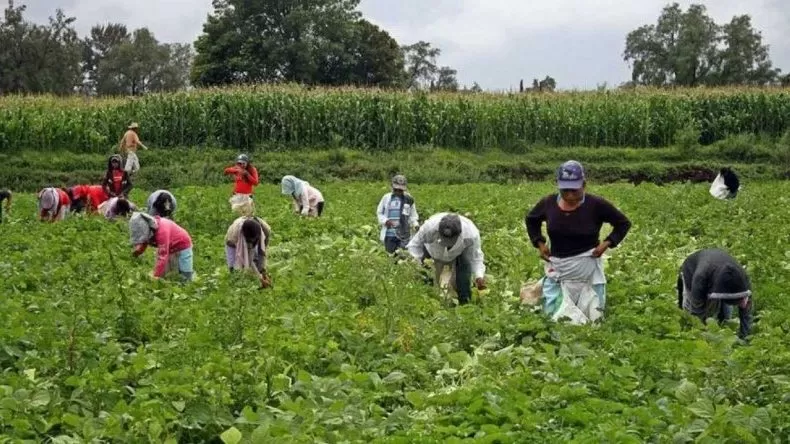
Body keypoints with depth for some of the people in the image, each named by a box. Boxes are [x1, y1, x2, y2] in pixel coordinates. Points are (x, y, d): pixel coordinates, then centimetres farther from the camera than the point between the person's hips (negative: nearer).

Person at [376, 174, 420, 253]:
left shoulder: (408, 199, 4)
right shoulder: (386, 198, 5)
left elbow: (413, 215, 11)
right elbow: (379, 212, 11)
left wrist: (415, 224, -8)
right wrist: (385, 221, -8)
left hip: (403, 235, -1)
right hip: (389, 234, 1)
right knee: (390, 253, 8)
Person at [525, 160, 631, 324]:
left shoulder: (596, 205, -12)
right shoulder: (549, 203, -4)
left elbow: (624, 223, 1)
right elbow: (530, 220, 17)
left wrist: (607, 243, -12)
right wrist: (539, 243, 4)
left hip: (587, 269, -2)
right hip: (558, 269, 2)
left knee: (591, 316, 3)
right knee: (554, 316, 4)